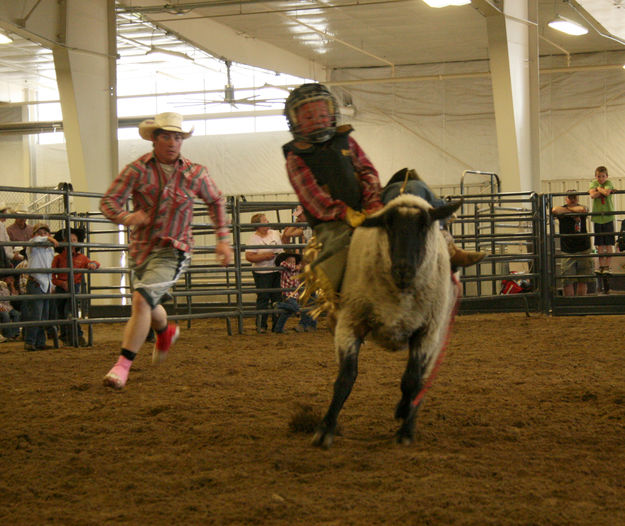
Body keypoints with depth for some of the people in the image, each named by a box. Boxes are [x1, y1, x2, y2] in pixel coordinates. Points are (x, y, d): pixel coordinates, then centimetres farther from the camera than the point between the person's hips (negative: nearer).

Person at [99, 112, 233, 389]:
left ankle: (123, 364, -16)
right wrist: (125, 217, -35)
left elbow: (216, 202, 14)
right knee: (149, 306, 23)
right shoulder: (137, 170, -9)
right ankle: (165, 332, 59)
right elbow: (109, 201, -14)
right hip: (140, 249, 3)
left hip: (172, 250, -3)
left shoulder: (195, 174, -5)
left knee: (142, 300, -23)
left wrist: (223, 239, 10)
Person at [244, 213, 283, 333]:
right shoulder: (254, 239, -11)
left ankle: (277, 325, 16)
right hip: (262, 273, -6)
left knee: (278, 298, 9)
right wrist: (265, 256, -22)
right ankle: (260, 326, 1)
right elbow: (249, 257, -18)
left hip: (277, 271, 6)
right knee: (263, 299, -6)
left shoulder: (275, 233, 9)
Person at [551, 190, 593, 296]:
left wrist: (569, 208, -6)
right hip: (567, 251, -2)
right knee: (567, 282, -6)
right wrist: (573, 212, -14)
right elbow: (555, 210, -26)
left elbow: (582, 210, -20)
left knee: (583, 281, 5)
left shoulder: (582, 208, 5)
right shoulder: (561, 210, -1)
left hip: (584, 251, 2)